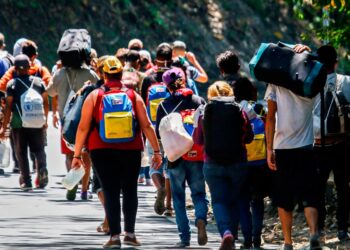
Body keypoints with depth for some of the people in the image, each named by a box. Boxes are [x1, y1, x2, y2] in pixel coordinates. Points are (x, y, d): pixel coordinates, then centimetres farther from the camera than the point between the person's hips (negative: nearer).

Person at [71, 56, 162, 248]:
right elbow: (146, 126, 1)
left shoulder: (94, 96, 1)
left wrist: (77, 155, 3)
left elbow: (83, 128, -1)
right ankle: (130, 232, 9)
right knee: (130, 190, 13)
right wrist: (156, 151, 6)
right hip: (131, 151, 1)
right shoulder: (133, 96, 4)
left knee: (110, 193, 0)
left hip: (102, 152, -1)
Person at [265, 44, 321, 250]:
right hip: (305, 147, 0)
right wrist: (307, 52, 10)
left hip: (282, 147, 0)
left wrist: (270, 149, -2)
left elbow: (271, 117, -4)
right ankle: (314, 232, -20)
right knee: (309, 195, 2)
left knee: (284, 199, 8)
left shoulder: (275, 84, 0)